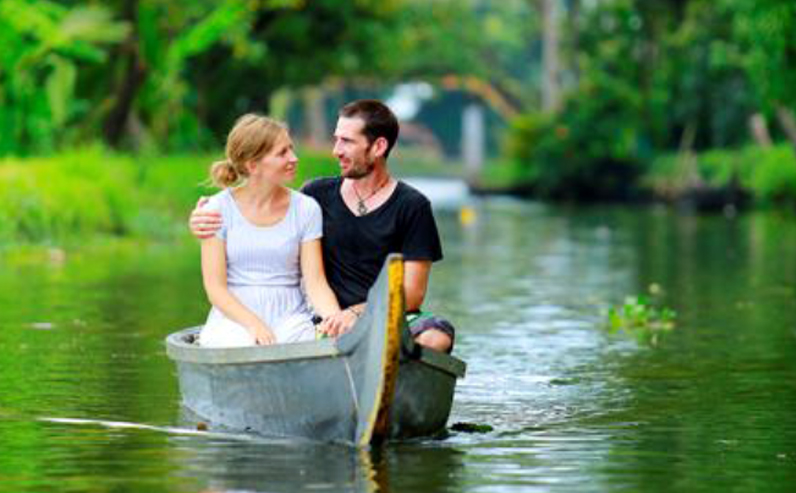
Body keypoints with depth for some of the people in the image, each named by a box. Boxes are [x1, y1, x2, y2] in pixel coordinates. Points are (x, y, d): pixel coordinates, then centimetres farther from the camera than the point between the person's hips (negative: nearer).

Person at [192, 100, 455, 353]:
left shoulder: (411, 206, 3)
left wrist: (356, 313, -18)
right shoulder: (319, 194, 14)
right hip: (327, 323, 3)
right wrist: (204, 223, 5)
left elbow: (412, 293, -2)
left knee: (436, 338, -37)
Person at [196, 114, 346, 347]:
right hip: (234, 317, -2)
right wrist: (253, 324, -20)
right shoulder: (219, 208, 1)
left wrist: (333, 314, -21)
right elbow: (215, 287, -3)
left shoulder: (306, 209, 6)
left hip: (290, 317, 2)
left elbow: (315, 282, 1)